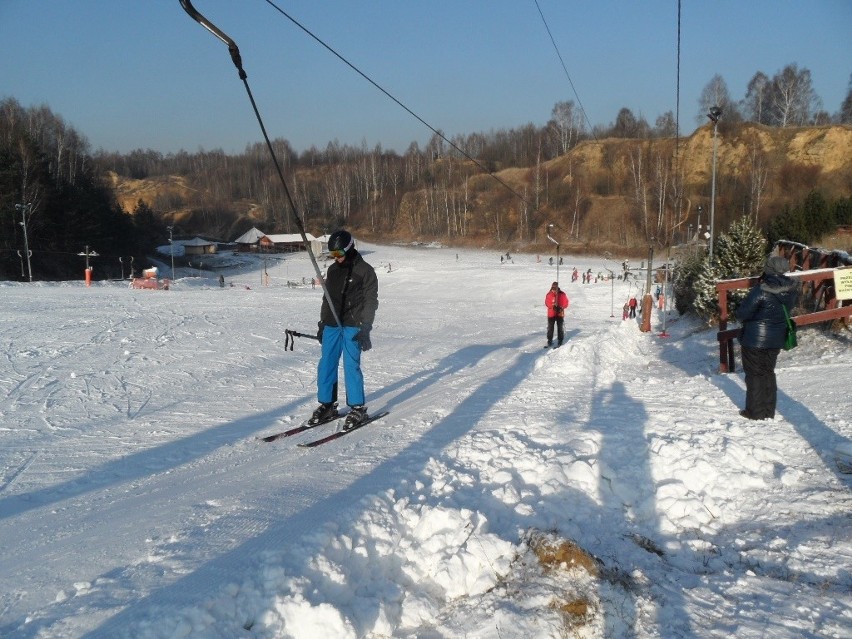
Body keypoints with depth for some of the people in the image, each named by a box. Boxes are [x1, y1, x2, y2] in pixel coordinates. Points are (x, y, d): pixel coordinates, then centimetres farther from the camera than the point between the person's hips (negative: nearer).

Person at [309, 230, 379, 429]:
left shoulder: (365, 271, -5)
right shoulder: (333, 270, 13)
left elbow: (370, 302, -7)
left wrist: (365, 329, -13)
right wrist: (322, 323, 17)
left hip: (353, 327, -6)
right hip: (332, 326, 6)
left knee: (351, 366, -8)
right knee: (326, 365, 3)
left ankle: (357, 408, 2)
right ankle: (327, 405, 13)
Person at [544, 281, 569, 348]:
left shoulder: (562, 294, -4)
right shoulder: (549, 295, -4)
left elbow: (565, 303, -1)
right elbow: (547, 303, -7)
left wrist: (561, 307, -18)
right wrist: (553, 306, -23)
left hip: (560, 314, 0)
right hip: (551, 314, 0)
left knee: (560, 327, 4)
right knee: (550, 327, 5)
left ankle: (560, 340, 12)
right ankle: (549, 340, 14)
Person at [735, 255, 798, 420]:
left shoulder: (761, 291, -24)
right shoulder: (792, 290, -6)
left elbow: (741, 314, -19)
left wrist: (746, 319, 1)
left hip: (754, 339, -6)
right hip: (776, 339, 6)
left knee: (754, 374, 7)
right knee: (768, 372, 19)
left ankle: (755, 412, 13)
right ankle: (769, 411, 25)